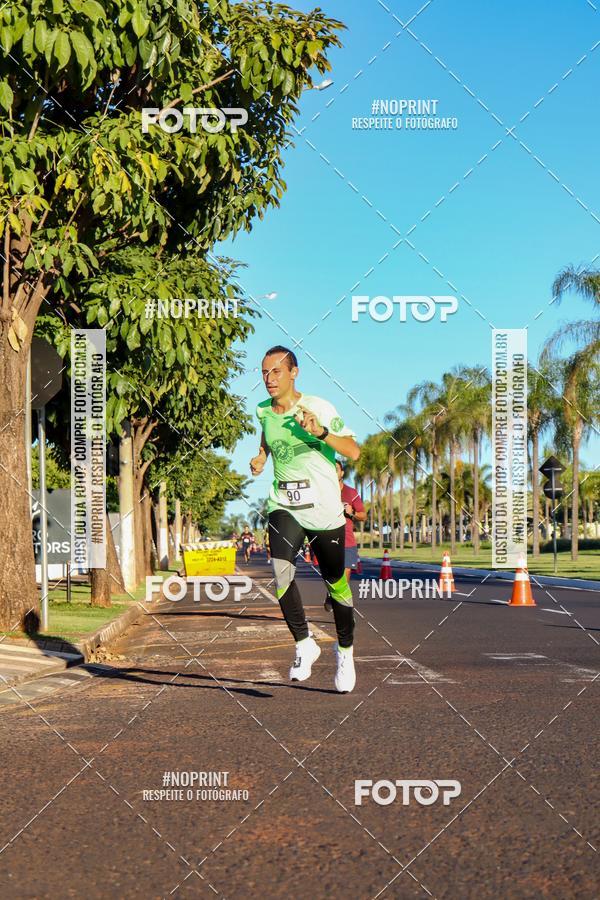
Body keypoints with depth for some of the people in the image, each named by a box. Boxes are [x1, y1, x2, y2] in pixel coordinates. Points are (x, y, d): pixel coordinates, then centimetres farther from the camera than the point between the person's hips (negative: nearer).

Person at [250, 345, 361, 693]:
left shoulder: (319, 407, -9)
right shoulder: (264, 411, 6)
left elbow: (354, 451, -12)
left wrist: (320, 432, -25)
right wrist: (261, 456, 11)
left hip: (324, 508, -3)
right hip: (284, 505, 3)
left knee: (336, 582, 5)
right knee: (281, 569, -22)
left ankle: (345, 650, 27)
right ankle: (304, 644, -10)